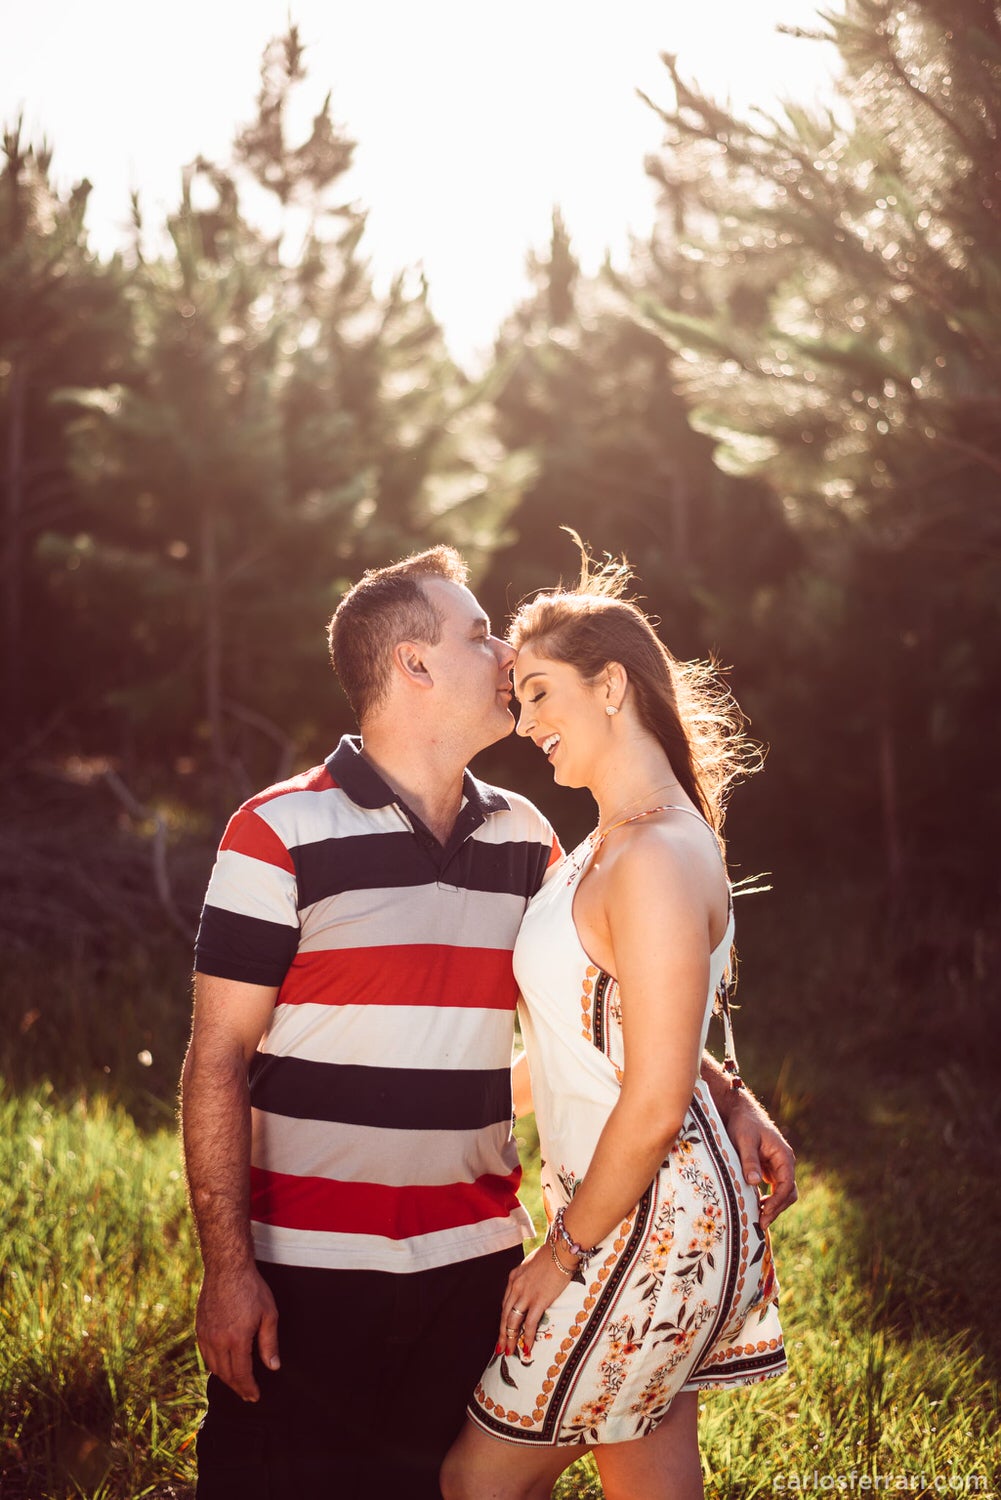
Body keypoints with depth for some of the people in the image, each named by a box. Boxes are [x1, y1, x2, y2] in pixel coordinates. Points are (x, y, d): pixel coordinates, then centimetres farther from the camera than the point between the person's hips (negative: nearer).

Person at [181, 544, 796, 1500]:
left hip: (475, 1263, 5)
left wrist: (728, 1099, -1)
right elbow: (216, 1061, -7)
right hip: (308, 1273, -5)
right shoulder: (280, 833, -8)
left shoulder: (524, 839, 8)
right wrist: (227, 1268, -11)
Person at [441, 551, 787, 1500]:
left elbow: (653, 1106, -22)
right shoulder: (611, 844, 11)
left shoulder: (656, 861, -21)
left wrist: (566, 1251, -12)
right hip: (642, 1215, 9)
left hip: (651, 1225, -9)